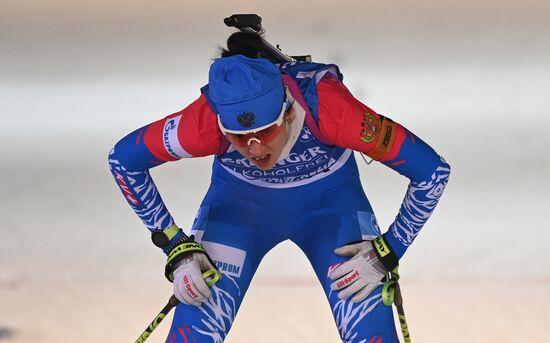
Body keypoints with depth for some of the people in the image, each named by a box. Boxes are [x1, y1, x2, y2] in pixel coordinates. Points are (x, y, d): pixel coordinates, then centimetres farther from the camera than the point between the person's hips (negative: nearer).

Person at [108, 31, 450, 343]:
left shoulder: (326, 105, -39)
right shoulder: (208, 120, -35)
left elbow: (432, 170, -29)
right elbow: (123, 159, -18)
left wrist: (387, 255, -23)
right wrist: (176, 248, -19)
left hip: (330, 199, 0)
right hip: (238, 199, 1)